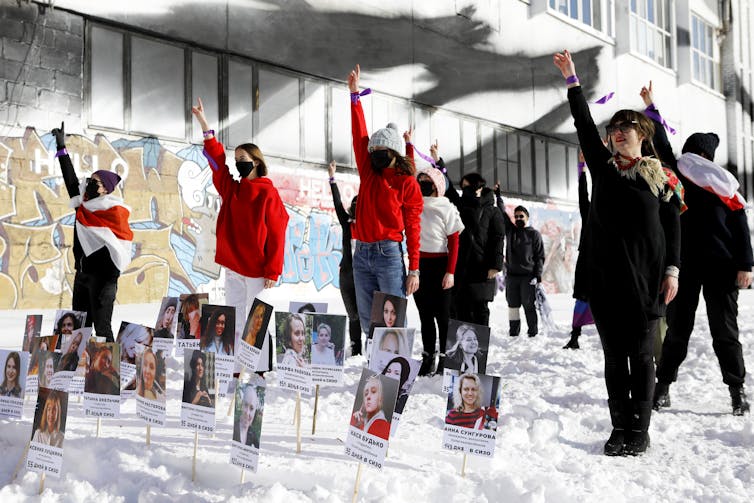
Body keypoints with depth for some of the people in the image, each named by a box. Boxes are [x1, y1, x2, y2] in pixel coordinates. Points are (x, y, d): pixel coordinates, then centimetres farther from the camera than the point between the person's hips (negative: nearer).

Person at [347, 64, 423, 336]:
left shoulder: (407, 183, -1)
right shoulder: (368, 173, 13)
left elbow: (412, 227, -5)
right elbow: (359, 136, 12)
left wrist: (414, 269, -11)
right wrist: (354, 94, 8)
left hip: (389, 254, -6)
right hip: (361, 253, 6)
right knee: (367, 320, 9)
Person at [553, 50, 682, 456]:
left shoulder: (662, 178, 5)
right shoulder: (603, 167, 11)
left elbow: (673, 226, 5)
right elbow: (584, 127, 7)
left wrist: (672, 270, -3)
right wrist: (572, 81, 4)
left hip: (645, 277, -2)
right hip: (603, 274, 2)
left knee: (640, 354, 1)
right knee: (614, 354, 5)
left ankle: (639, 431, 8)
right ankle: (620, 428, 12)